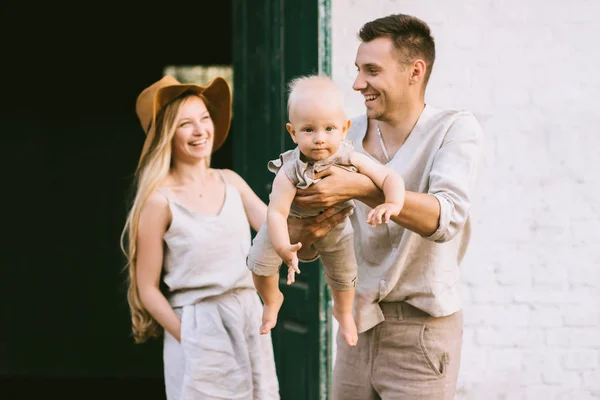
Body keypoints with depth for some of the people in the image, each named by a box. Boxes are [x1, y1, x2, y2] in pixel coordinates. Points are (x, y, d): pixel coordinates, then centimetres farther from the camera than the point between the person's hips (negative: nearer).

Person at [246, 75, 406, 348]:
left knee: (344, 275, 14)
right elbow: (276, 212, -41)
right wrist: (283, 248, -57)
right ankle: (272, 301, 26)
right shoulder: (290, 171, -39)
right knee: (259, 261, -9)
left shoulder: (351, 159, -32)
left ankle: (343, 312, 49)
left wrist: (392, 204, -51)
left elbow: (389, 177, -30)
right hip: (292, 222, -2)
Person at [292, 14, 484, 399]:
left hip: (421, 328, -4)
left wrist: (359, 188, -33)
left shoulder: (456, 129, -7)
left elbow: (446, 217, -24)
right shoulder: (348, 136, 5)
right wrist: (310, 230, -16)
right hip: (358, 324, 5)